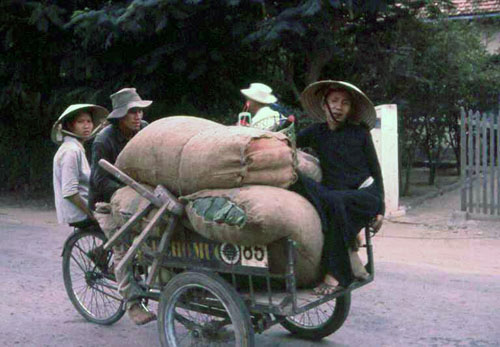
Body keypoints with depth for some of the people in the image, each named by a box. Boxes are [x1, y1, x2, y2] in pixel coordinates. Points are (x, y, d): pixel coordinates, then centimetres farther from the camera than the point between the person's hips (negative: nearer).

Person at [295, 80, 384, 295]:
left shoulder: (359, 133, 7)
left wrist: (380, 208, 0)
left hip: (365, 195, -2)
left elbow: (375, 170, 7)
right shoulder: (316, 133, 12)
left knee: (334, 201, -35)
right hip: (334, 194, 2)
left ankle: (336, 273, -27)